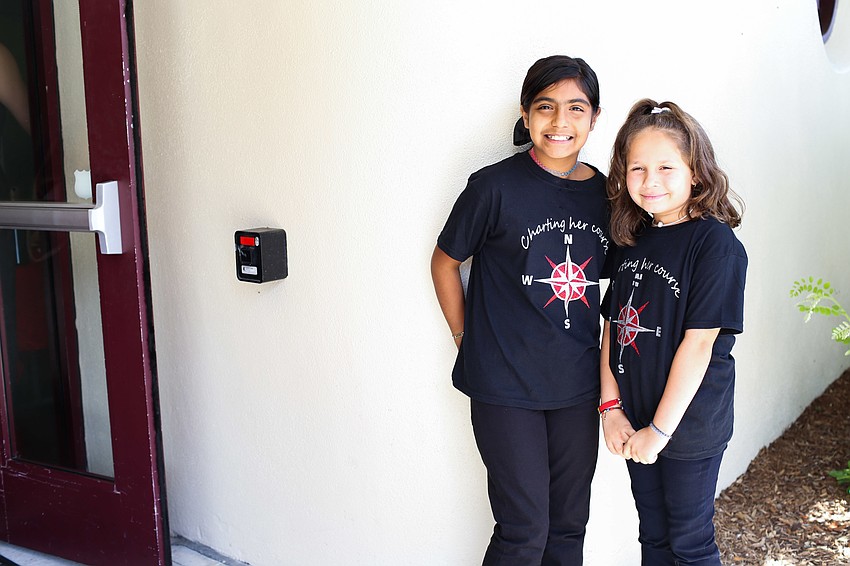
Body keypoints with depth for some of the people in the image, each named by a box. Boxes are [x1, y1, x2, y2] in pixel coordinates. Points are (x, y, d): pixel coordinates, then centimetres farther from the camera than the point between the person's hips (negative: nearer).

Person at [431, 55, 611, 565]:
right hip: (506, 387, -4)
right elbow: (445, 261, 1)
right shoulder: (496, 186, -10)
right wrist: (468, 340, 0)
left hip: (578, 387, 5)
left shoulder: (605, 193, 4)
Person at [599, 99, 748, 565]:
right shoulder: (632, 240, 4)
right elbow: (613, 325, 4)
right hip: (637, 421, 6)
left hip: (689, 423, -6)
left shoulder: (715, 244, -16)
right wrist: (611, 406, -4)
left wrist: (660, 430, -18)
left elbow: (699, 343, -20)